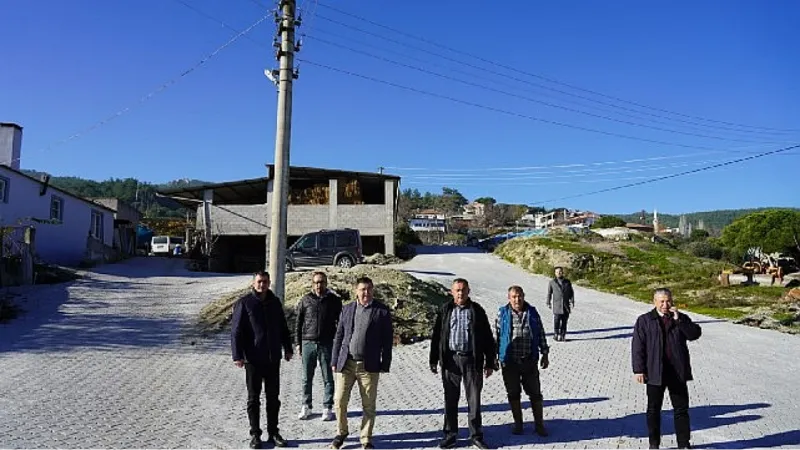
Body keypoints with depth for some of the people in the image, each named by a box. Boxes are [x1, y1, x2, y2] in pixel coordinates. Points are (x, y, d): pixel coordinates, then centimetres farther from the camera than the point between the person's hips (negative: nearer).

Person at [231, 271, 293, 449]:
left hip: (273, 358, 4)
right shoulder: (244, 303, -7)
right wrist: (237, 355, -15)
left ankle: (273, 433, 22)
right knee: (254, 398, 7)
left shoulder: (275, 302, 7)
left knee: (273, 397, 11)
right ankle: (255, 434, 18)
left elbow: (283, 328, 16)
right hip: (253, 359, -4)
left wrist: (287, 348, 14)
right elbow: (236, 331, -9)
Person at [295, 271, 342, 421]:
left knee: (328, 378, 5)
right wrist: (298, 343, 6)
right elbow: (298, 323, 9)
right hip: (308, 343, 1)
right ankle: (306, 407, 21)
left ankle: (327, 408, 16)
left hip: (327, 344, -1)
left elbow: (340, 323, 5)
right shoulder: (305, 300, 3)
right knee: (307, 378, 8)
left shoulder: (334, 300, 1)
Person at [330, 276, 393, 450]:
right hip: (346, 363, 2)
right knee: (340, 401, 5)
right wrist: (335, 361, 6)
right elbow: (339, 336, 9)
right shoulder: (347, 309, 6)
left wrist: (385, 364, -3)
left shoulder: (382, 311, -2)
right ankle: (341, 432, 28)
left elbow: (387, 340, -1)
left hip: (369, 366, -2)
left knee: (369, 405, 6)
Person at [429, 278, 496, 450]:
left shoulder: (477, 310, 1)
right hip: (450, 360, 1)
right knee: (450, 400, 9)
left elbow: (487, 337, 4)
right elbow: (436, 336, 7)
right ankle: (450, 434, 23)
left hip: (472, 360, -1)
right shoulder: (445, 310, 3)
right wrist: (434, 360, 5)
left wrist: (490, 362, 1)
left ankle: (476, 435, 20)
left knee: (474, 399, 6)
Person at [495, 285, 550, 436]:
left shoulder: (532, 312, 2)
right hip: (509, 361, 0)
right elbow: (495, 335, 2)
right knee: (513, 394, 10)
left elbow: (541, 334, 8)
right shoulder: (502, 313, -1)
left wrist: (545, 354, 6)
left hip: (529, 361, 1)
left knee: (535, 393, 6)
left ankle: (539, 424, 19)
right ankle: (518, 423, 25)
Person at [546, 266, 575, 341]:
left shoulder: (567, 282, 9)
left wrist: (572, 302, 2)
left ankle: (562, 336, 11)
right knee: (556, 320, -10)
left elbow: (571, 293, 10)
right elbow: (549, 293, 8)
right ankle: (556, 334, 3)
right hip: (557, 305, -2)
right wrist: (548, 303, 6)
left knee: (564, 321, 4)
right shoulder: (552, 282, 5)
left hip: (566, 305, 2)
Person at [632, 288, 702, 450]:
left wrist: (679, 320, -17)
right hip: (655, 373, -1)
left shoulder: (681, 318, 6)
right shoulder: (644, 320, -2)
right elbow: (638, 347, -4)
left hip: (677, 372, 2)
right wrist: (638, 370, -9)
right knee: (654, 409, 8)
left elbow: (695, 334, -9)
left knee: (681, 409, 8)